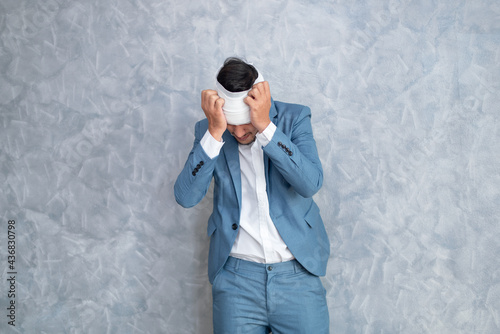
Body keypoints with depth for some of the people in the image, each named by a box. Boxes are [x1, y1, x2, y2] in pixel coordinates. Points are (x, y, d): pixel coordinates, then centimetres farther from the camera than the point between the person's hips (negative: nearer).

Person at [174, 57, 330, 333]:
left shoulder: (294, 118, -4)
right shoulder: (208, 130, -2)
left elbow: (311, 184, -17)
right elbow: (186, 197, -13)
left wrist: (265, 126, -25)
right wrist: (215, 132, -22)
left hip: (297, 272, 0)